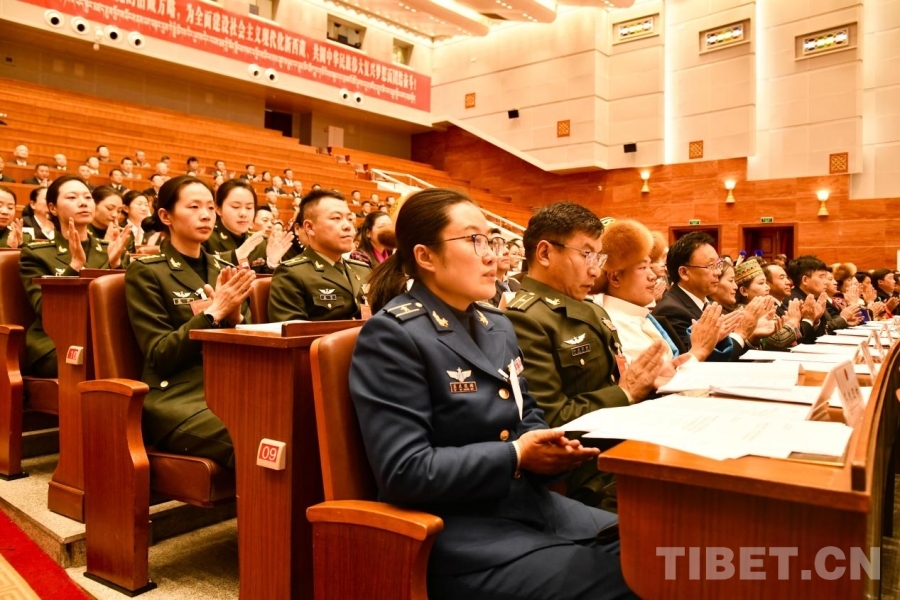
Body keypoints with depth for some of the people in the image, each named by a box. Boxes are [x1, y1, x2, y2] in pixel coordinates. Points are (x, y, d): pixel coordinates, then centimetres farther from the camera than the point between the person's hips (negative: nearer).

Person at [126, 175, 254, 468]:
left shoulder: (224, 270, 16)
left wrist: (234, 315, -7)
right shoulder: (146, 271, 0)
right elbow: (159, 356, -7)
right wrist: (214, 312, -14)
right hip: (178, 398, -5)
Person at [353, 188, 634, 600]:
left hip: (528, 503, 8)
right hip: (454, 529, -8)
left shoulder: (498, 326, 11)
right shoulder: (393, 334, -15)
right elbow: (404, 471, -21)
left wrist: (553, 446, -3)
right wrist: (515, 456, -18)